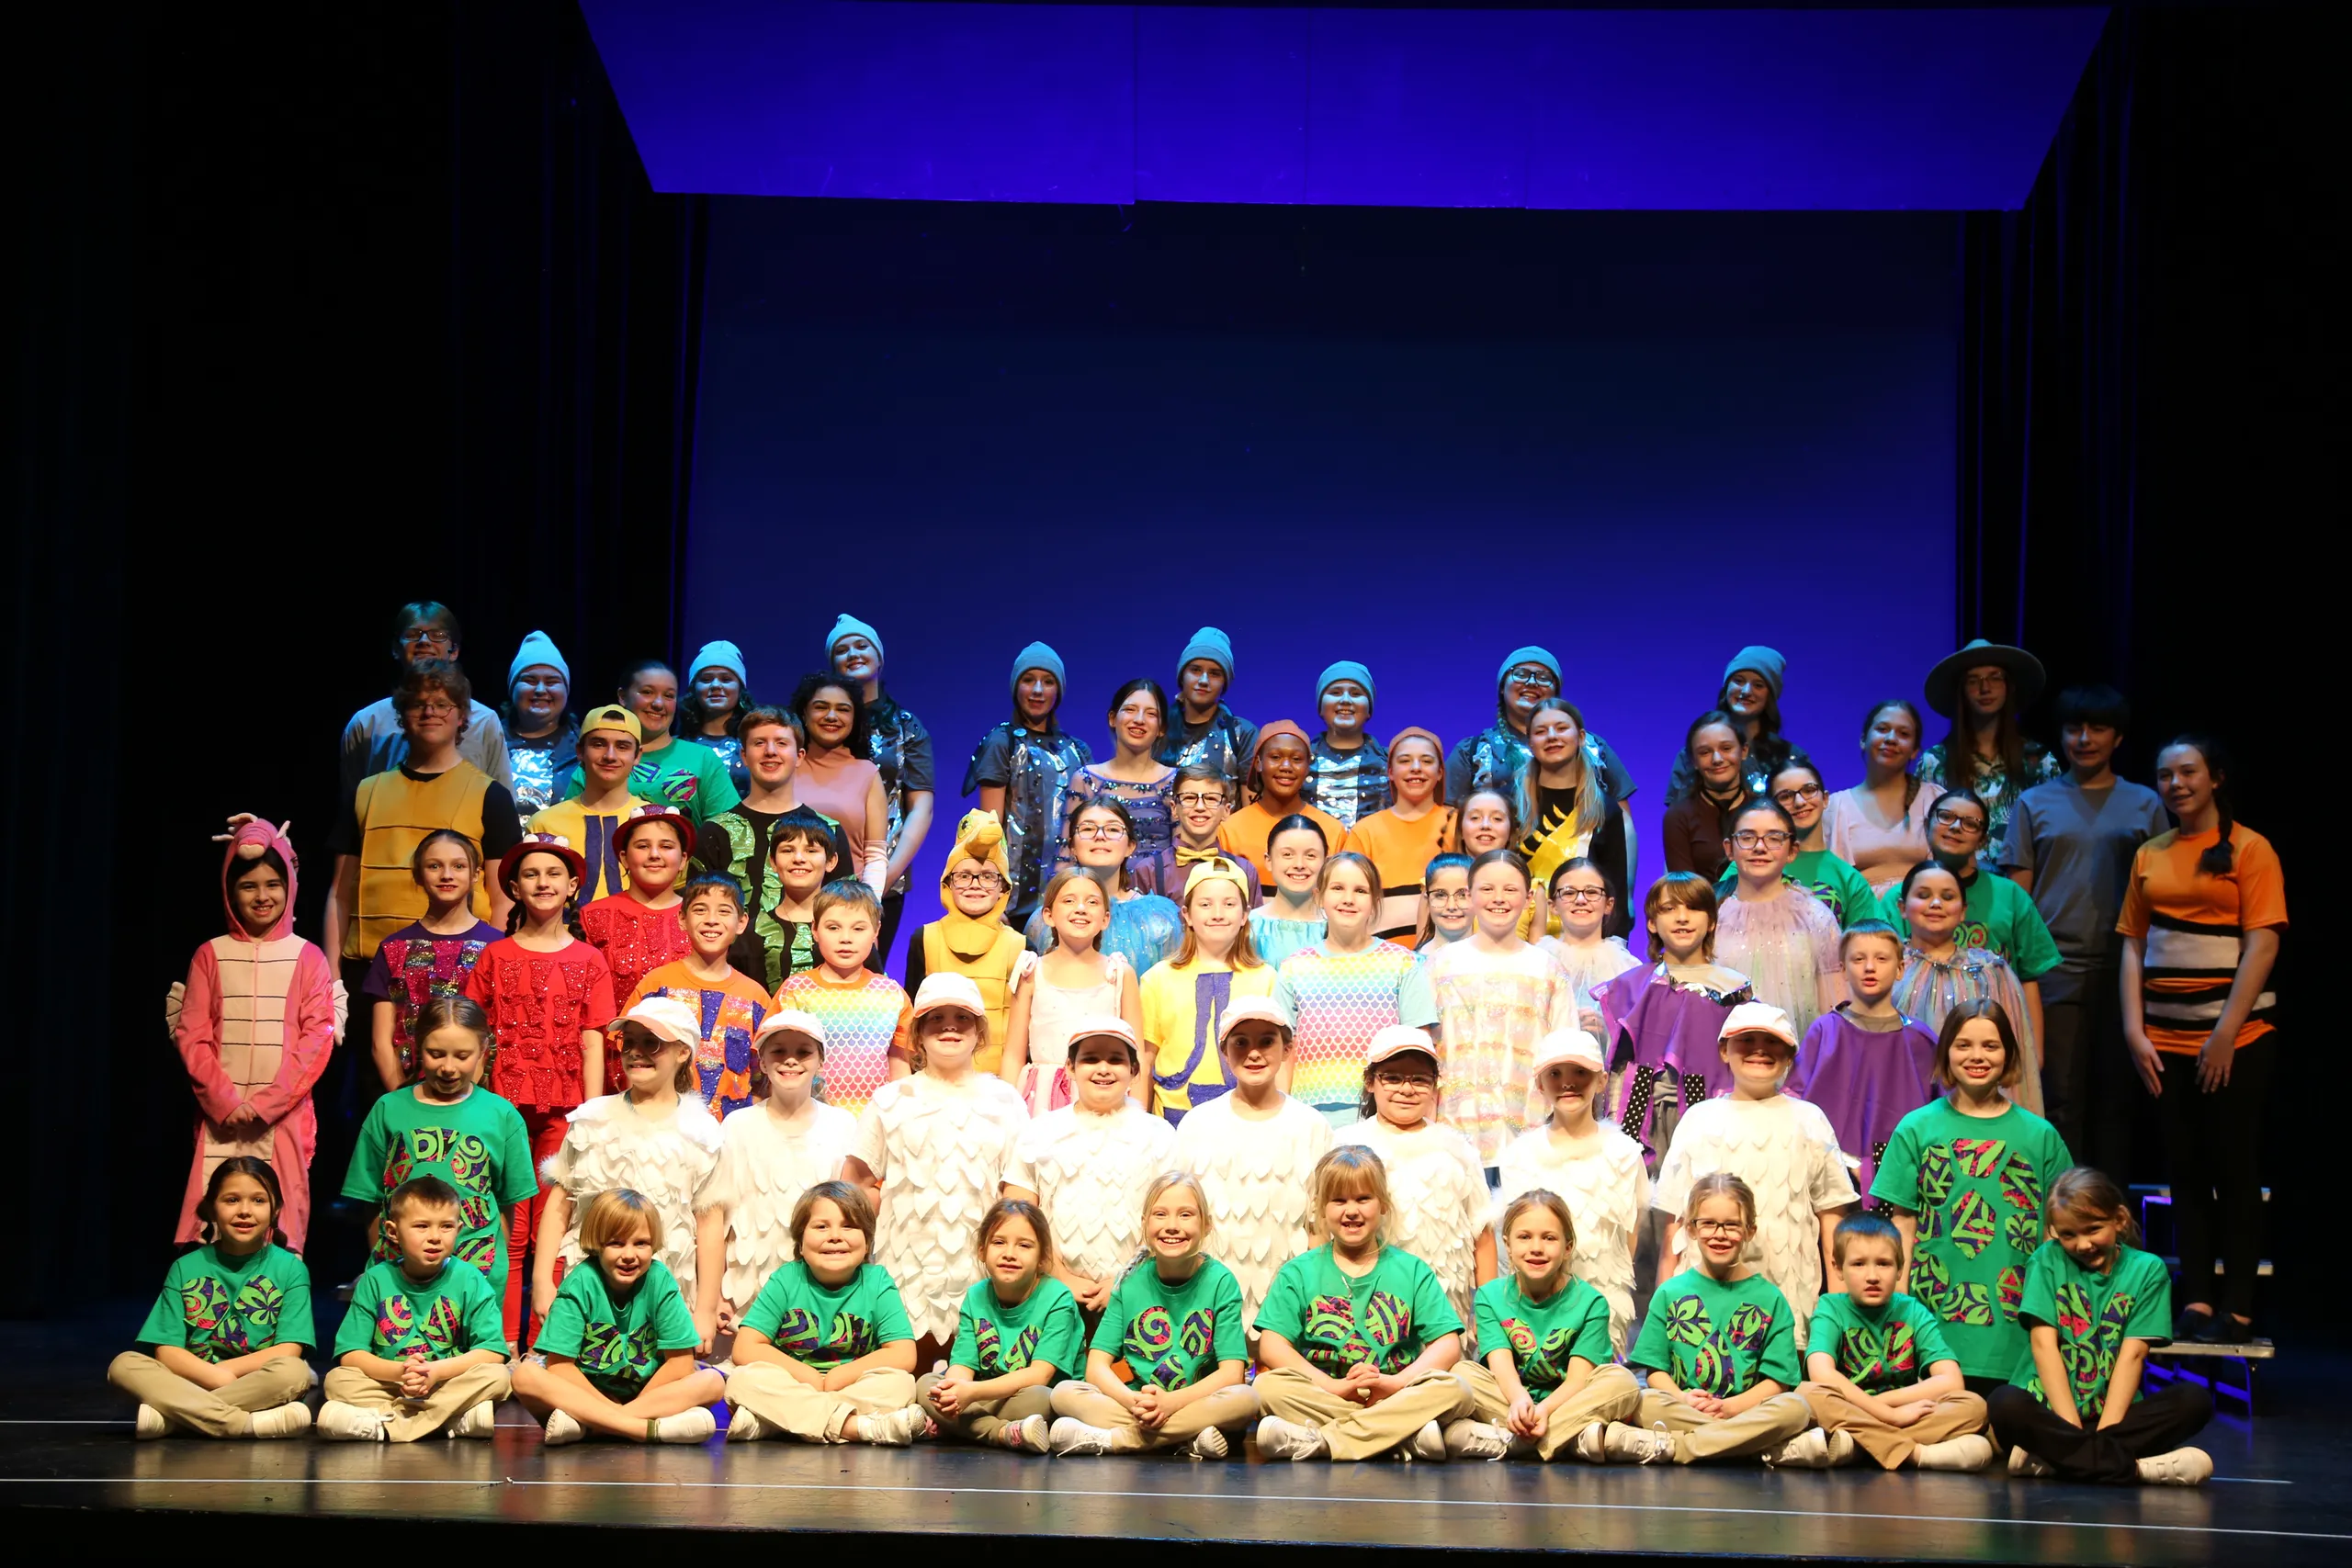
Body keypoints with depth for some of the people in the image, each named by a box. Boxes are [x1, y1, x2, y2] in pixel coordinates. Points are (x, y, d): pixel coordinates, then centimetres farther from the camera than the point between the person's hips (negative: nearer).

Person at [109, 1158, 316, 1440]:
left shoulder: (289, 1268, 5)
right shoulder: (186, 1268, 9)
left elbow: (289, 1351, -4)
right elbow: (167, 1352, 0)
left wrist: (225, 1369, -13)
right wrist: (220, 1378, -17)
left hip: (260, 1389, -1)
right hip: (193, 1383, 2)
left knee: (295, 1371, -33)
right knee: (124, 1365, -22)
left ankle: (169, 1419, -28)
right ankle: (247, 1424, -36)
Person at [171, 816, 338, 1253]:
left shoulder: (307, 958, 5)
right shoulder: (211, 956, 8)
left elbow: (318, 1039, -2)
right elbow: (191, 1036, 3)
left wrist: (267, 1103, -11)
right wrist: (224, 1101, -9)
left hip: (285, 1115, -1)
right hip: (221, 1117, 1)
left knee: (282, 1228, -3)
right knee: (212, 1228, -5)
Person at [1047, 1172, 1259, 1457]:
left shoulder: (1220, 1281, -3)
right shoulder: (1131, 1282, 3)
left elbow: (1232, 1373, -10)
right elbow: (1097, 1366, -3)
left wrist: (1172, 1401, -26)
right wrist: (1134, 1402, -24)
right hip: (1138, 1409, 2)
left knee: (1246, 1399, -33)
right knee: (1064, 1393, -19)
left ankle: (1111, 1440, -29)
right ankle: (1186, 1441, -30)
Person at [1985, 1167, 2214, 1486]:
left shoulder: (2147, 1269, 4)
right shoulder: (2048, 1261, 3)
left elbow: (2133, 1354, -5)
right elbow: (2044, 1344, -6)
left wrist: (2105, 1432, -17)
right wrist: (2074, 1428, -17)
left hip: (2113, 1411, 2)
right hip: (2047, 1410, -1)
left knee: (2196, 1399, -23)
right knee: (2004, 1403, -33)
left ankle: (2054, 1457, -30)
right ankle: (2130, 1466, -36)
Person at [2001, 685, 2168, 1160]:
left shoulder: (2145, 805, 10)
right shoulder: (2034, 805, 9)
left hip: (2122, 973, 1)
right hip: (2054, 974, -1)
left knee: (2115, 1102, 4)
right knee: (2060, 1100, -1)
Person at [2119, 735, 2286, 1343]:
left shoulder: (2248, 849, -4)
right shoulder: (2150, 856, 11)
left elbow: (2262, 944, -10)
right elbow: (2134, 945, 10)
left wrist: (2226, 1032, -15)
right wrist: (2134, 1029, 0)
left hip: (2237, 1035, -5)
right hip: (2166, 1037, 5)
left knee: (2234, 1168, 0)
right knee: (2186, 1168, 7)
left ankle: (2237, 1309, 4)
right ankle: (2196, 1301, 11)